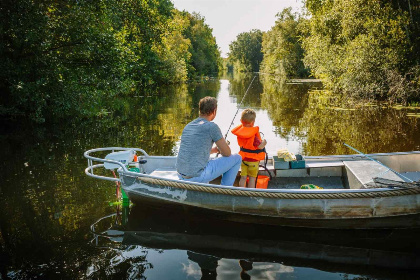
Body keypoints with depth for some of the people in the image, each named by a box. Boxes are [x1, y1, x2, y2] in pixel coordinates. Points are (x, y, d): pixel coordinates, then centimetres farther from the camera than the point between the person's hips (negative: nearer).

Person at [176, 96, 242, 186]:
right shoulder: (212, 126, -9)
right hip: (198, 177, -8)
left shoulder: (188, 126, 13)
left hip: (181, 176, 8)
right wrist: (221, 150, 21)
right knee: (237, 158, 7)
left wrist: (214, 150, 31)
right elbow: (227, 153, -2)